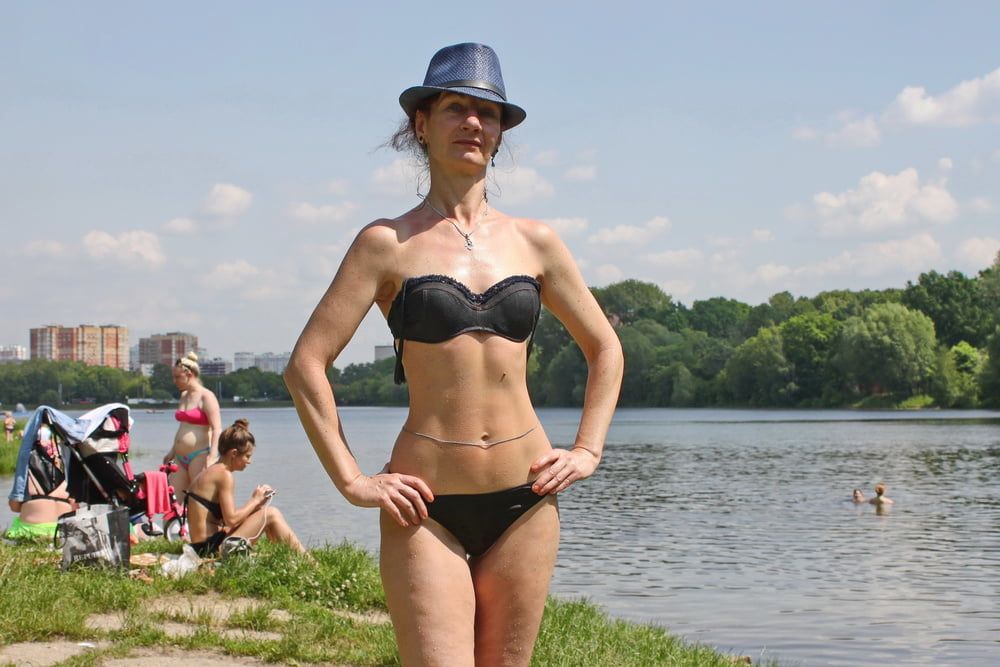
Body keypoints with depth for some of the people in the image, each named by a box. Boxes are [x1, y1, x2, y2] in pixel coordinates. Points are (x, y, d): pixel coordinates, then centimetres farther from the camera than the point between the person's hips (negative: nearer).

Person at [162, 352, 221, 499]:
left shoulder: (206, 397, -9)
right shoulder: (184, 396, 17)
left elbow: (216, 429, -16)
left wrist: (212, 458, -24)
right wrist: (173, 451, 28)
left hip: (199, 456, -9)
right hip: (181, 458, 9)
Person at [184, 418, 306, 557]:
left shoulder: (210, 472, 15)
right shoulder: (224, 475, -13)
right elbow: (231, 519, -19)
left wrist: (254, 504, 7)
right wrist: (255, 501, -5)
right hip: (213, 548, -10)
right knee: (271, 514, -7)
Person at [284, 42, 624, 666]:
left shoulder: (534, 241, 7)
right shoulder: (389, 244, -2)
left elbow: (605, 349, 19)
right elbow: (307, 364, -4)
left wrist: (587, 450, 8)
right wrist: (352, 480, -8)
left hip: (526, 498, 3)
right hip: (428, 505, -3)